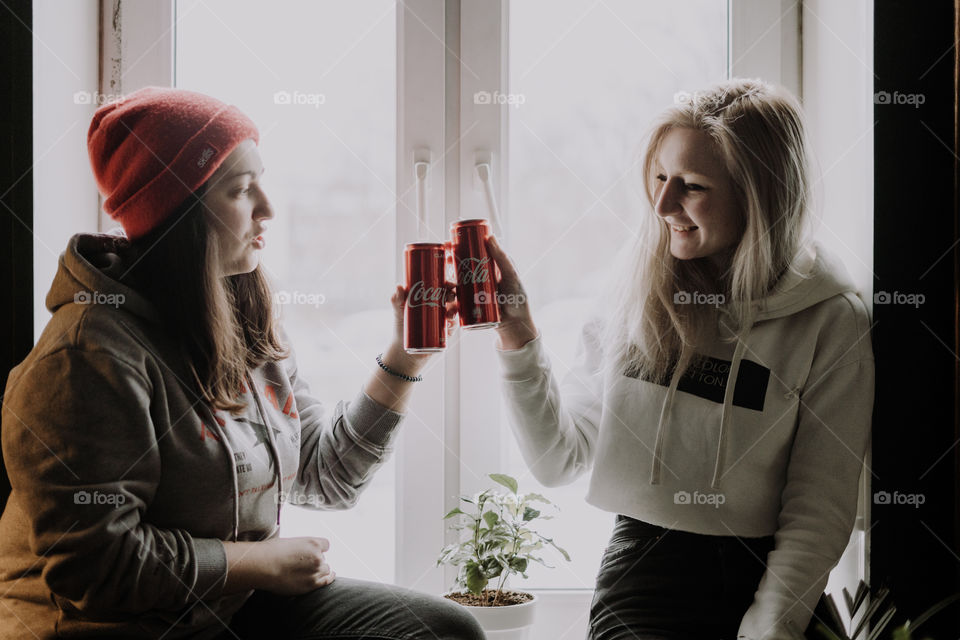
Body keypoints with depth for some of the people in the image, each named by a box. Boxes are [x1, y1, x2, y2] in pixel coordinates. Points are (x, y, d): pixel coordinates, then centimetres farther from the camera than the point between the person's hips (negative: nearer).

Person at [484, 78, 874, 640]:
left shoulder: (832, 323, -3)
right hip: (640, 578, 1)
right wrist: (519, 343, -5)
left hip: (758, 584, 0)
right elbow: (560, 458, 7)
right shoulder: (636, 295, 5)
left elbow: (818, 513, -4)